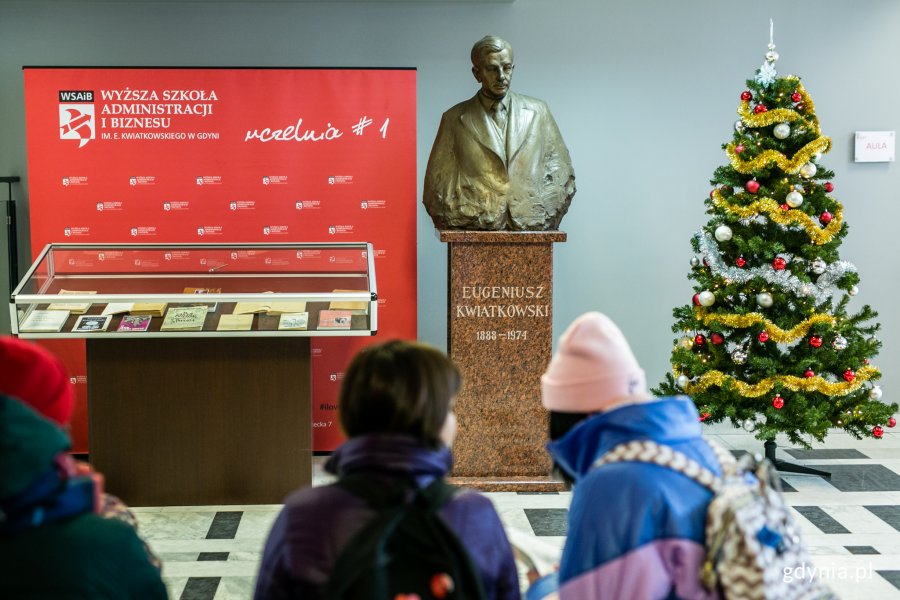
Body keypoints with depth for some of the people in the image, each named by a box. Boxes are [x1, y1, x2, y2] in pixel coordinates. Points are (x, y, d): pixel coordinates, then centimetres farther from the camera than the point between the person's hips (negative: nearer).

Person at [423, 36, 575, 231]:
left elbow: (562, 174, 15)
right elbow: (438, 184, 9)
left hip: (531, 230, 1)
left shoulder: (538, 112, 13)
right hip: (474, 235, -1)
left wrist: (544, 222, 5)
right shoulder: (455, 119, 8)